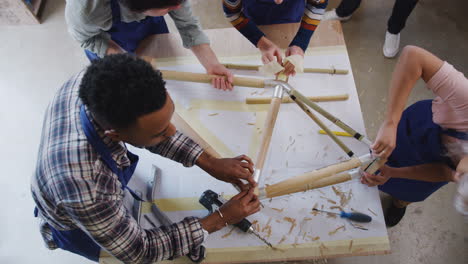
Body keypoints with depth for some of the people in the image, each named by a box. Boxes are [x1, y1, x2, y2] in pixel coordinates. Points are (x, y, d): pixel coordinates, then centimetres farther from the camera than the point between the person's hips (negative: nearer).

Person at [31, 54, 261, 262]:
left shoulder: (95, 86, -32)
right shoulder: (86, 191, -48)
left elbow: (147, 125, -12)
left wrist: (210, 163, -16)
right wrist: (221, 218, -25)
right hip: (76, 228, -4)